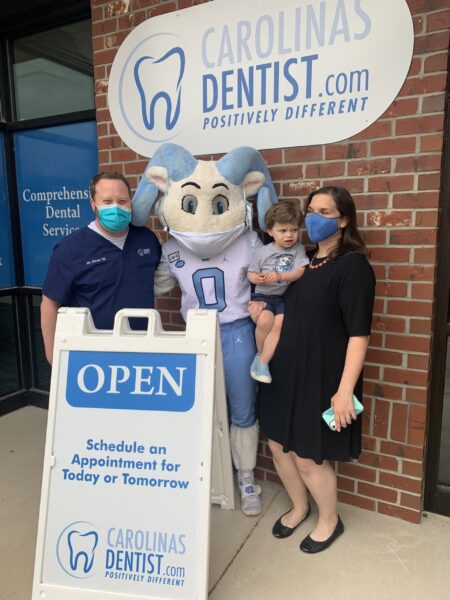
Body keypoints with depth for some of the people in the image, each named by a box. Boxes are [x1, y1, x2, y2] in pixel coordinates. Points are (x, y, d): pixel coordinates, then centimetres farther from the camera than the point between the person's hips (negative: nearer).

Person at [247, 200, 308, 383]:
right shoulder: (261, 252, 3)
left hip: (285, 297, 1)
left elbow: (300, 272, -6)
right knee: (265, 321, -27)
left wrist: (280, 276, -22)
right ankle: (260, 353, 1)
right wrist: (257, 278, -15)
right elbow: (250, 274, 9)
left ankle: (262, 362, -10)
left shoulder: (298, 249, 5)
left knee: (279, 324, -24)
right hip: (263, 295, -1)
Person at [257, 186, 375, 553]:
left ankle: (330, 520, 35)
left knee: (309, 457, 5)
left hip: (323, 376, -7)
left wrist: (345, 389, -22)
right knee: (279, 445, 15)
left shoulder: (353, 266, -13)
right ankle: (299, 507, 42)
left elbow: (359, 334, -18)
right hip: (287, 370, 7)